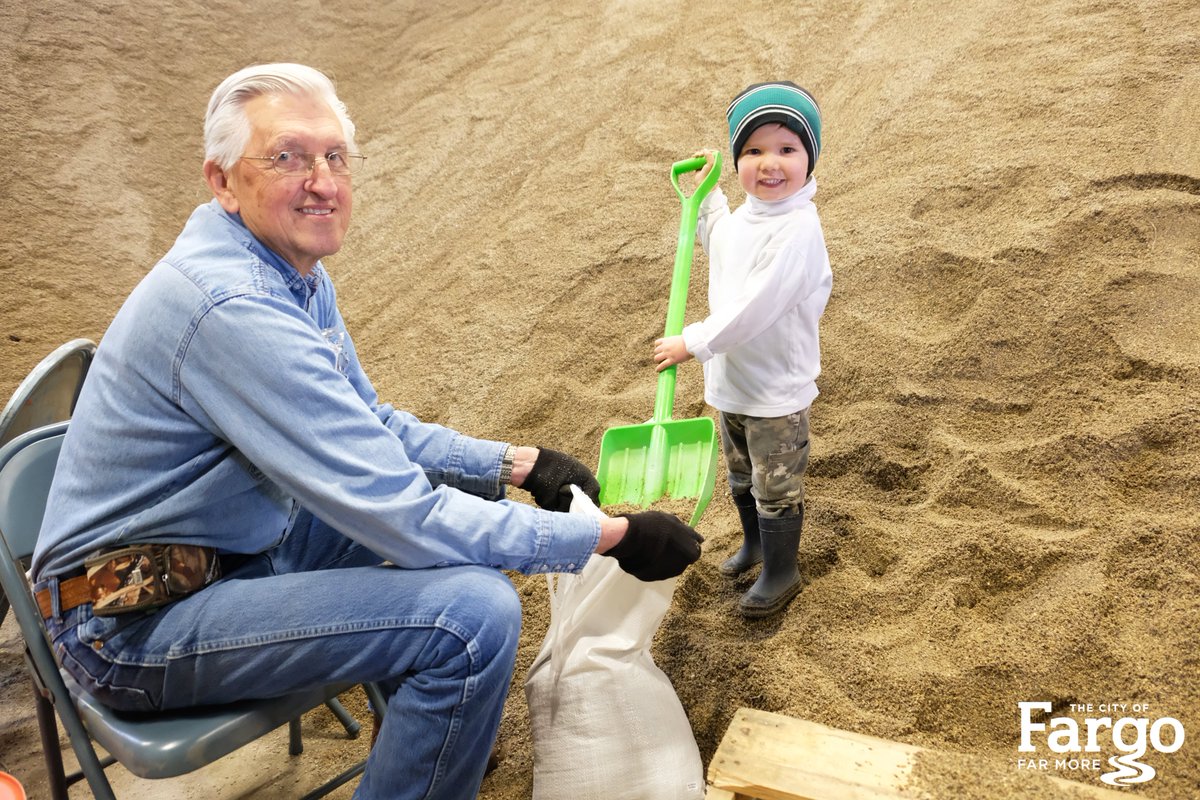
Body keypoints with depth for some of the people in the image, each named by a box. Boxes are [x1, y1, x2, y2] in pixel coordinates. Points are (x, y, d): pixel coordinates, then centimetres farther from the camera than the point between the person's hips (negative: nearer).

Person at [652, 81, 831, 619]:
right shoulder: (747, 213, 1)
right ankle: (754, 541, 50)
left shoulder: (797, 230, -27)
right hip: (732, 378, 9)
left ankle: (781, 572, 30)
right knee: (741, 477, 27)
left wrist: (691, 343, -23)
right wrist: (706, 200, 18)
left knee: (776, 489, 10)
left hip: (775, 391, -8)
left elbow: (753, 310, -30)